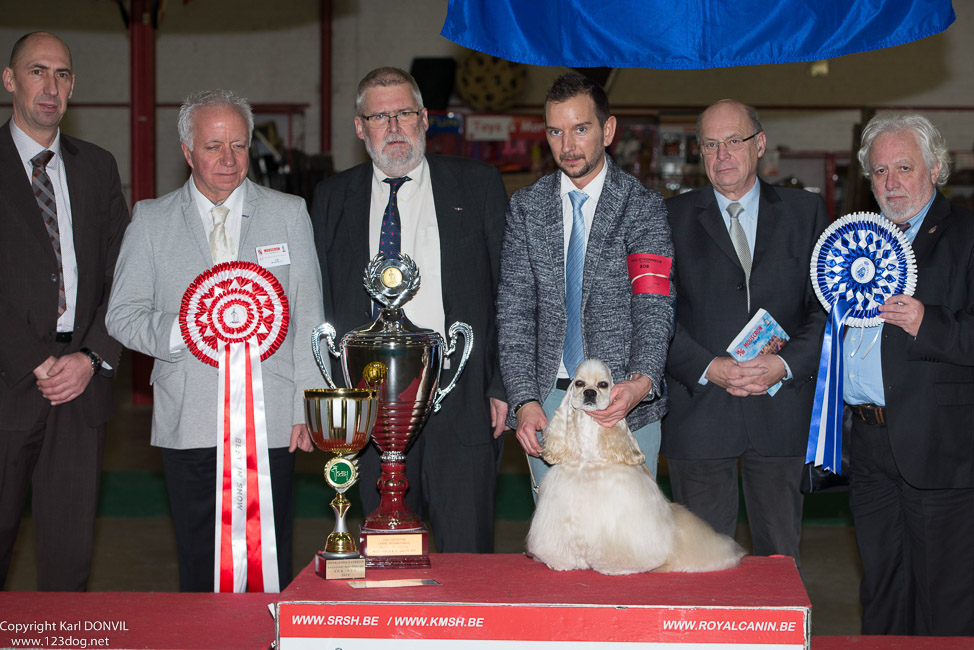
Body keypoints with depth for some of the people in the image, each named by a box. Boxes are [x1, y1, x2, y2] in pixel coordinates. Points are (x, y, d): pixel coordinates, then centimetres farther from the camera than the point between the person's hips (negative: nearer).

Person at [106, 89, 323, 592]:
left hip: (272, 423, 0)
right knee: (198, 567, 6)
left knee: (270, 570, 0)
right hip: (189, 424, 1)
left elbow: (308, 318, 7)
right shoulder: (151, 220, 9)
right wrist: (180, 332, -13)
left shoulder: (289, 214, 9)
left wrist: (307, 406, -1)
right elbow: (122, 315, 7)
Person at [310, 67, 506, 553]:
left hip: (461, 401, -2)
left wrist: (502, 386, -4)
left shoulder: (478, 186, 6)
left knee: (466, 556, -1)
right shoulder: (332, 199, 11)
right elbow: (318, 298, 11)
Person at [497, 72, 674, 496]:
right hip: (547, 402, 2)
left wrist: (642, 381, -29)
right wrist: (524, 400, -11)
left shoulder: (643, 207, -2)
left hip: (624, 402, -2)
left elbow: (654, 309, -10)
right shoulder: (525, 207, 6)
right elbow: (514, 311, 1)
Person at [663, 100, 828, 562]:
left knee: (780, 554, 6)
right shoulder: (673, 217, 6)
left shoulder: (805, 212, 9)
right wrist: (708, 367, -13)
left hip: (781, 411, 1)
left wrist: (786, 364, -10)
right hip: (699, 414, -1)